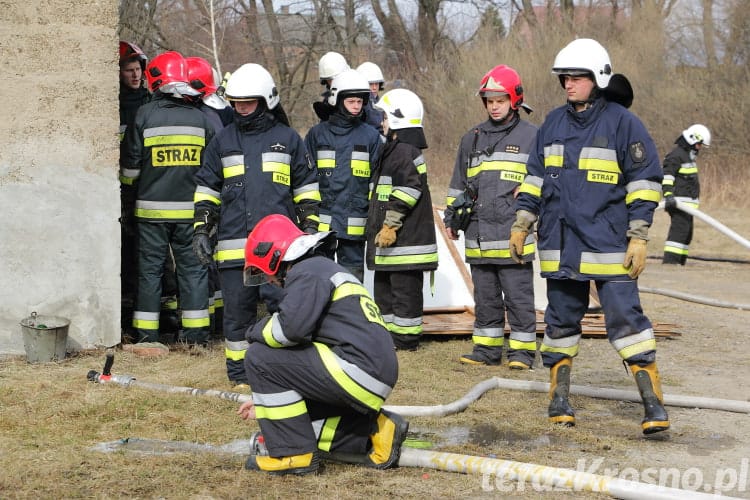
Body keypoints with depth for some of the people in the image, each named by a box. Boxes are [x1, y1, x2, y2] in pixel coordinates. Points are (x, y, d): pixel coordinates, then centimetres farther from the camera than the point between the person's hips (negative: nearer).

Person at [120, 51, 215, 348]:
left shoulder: (144, 115, -7)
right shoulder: (200, 119, 2)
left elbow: (131, 167, -3)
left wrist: (134, 184, 17)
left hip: (152, 207, -2)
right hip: (190, 209, 2)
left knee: (150, 268, 6)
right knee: (192, 267, 9)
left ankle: (147, 334, 7)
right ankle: (196, 334, 8)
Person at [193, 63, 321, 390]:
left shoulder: (287, 138, 8)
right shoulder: (224, 140, 12)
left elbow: (306, 186, 13)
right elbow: (206, 188, 16)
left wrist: (310, 225, 5)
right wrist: (202, 228, 7)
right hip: (233, 245, 2)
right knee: (237, 310, 6)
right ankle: (239, 373, 15)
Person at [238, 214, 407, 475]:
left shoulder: (307, 272, -4)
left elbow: (292, 327, -20)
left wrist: (256, 332, 2)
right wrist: (268, 399, 33)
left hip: (358, 370, -10)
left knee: (259, 358, -7)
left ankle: (294, 454, -7)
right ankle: (375, 429, 10)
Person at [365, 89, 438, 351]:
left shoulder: (405, 152, -15)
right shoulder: (393, 150, 19)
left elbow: (407, 192, -23)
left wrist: (391, 224, -21)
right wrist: (382, 226, 25)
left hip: (405, 240, -11)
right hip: (391, 242, 11)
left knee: (405, 287, -5)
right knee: (384, 285, 17)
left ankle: (406, 337, -1)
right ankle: (390, 332, 26)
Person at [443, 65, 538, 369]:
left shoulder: (531, 136, 2)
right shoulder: (472, 139, 17)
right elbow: (458, 185, 23)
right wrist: (451, 218, 17)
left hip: (513, 235, -5)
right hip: (478, 235, 5)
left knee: (518, 297, -2)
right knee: (485, 297, 11)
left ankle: (522, 349, 5)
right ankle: (487, 348, 19)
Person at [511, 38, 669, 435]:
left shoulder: (622, 123, -4)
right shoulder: (553, 124, 11)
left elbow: (644, 182, -5)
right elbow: (535, 177, 19)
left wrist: (638, 238, -10)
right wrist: (521, 224, 13)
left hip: (608, 245, -5)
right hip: (559, 245, 5)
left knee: (625, 319, -9)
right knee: (561, 320, 11)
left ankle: (652, 402, -6)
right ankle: (559, 398, 22)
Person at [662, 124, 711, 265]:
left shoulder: (689, 155, 22)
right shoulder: (676, 155, -11)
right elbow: (666, 175, -22)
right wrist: (668, 194, -33)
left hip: (688, 202, 11)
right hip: (679, 201, -11)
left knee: (687, 233, 11)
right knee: (680, 229, -18)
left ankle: (680, 262, 15)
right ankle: (670, 261, -23)